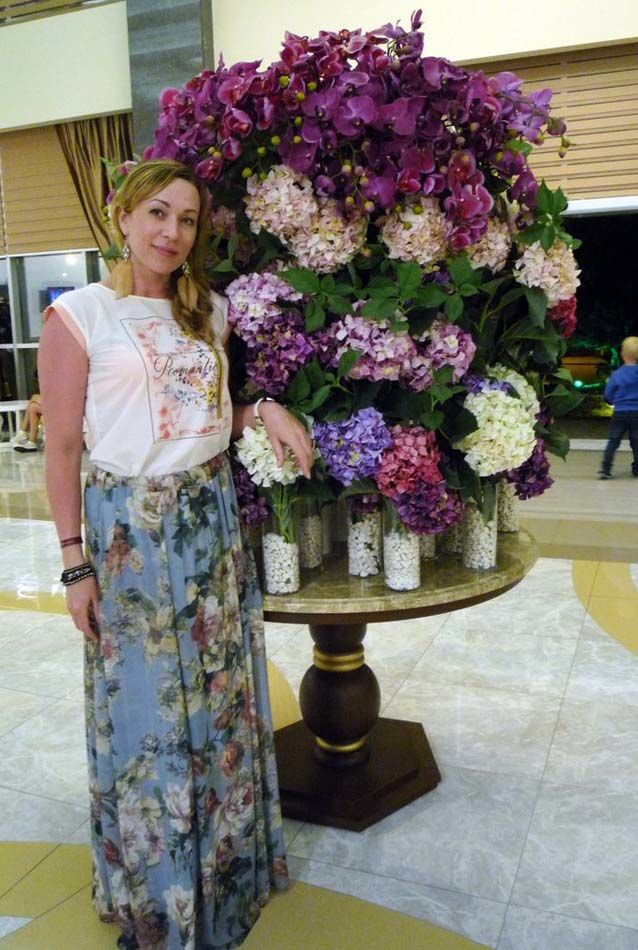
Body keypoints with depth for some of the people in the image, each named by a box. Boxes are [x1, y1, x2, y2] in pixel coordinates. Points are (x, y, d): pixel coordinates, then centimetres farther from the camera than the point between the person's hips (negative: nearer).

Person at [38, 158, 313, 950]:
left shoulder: (209, 312, 9)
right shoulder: (80, 314, -6)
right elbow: (62, 448, -7)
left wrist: (264, 411, -4)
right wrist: (74, 563, -9)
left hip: (212, 520, 5)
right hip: (129, 527, -5)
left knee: (221, 699, 14)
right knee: (145, 709, 8)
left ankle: (226, 864, 37)